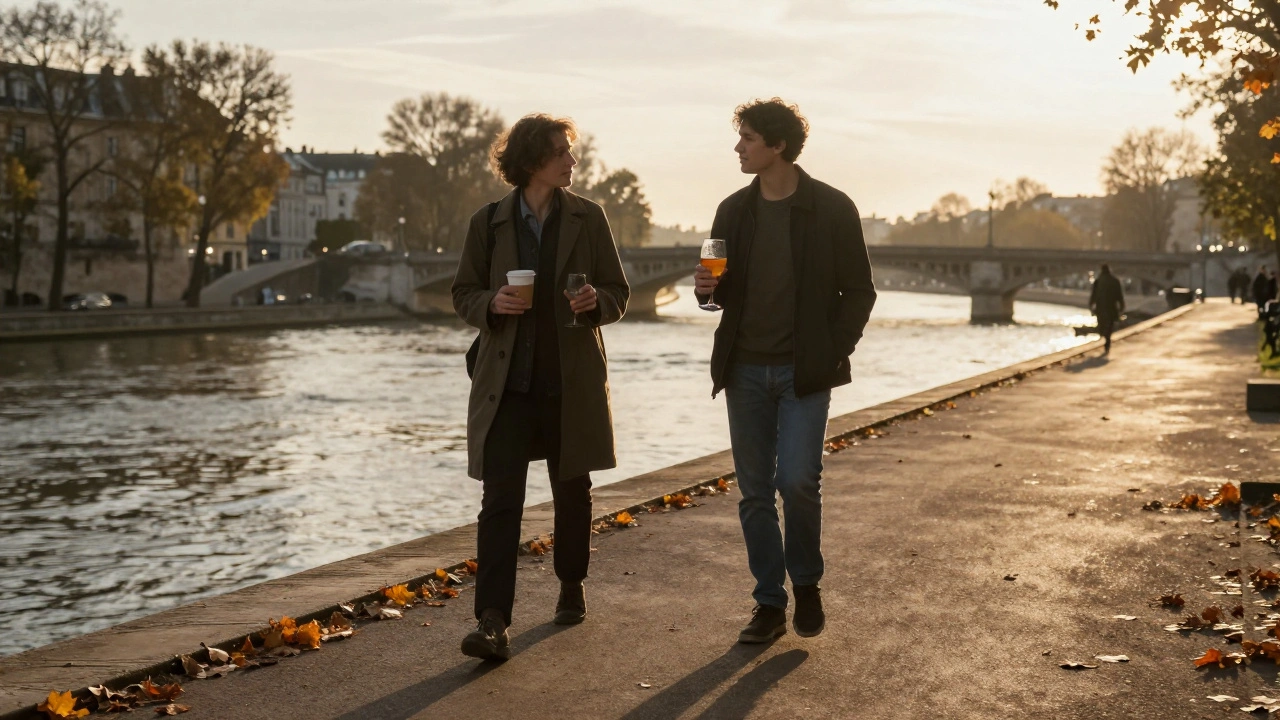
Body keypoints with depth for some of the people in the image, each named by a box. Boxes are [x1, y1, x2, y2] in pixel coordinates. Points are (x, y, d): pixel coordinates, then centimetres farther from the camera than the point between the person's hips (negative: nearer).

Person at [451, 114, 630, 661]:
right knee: (500, 500, -10)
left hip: (572, 383, 1)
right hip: (507, 383, -1)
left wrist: (596, 302, -16)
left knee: (572, 492, 15)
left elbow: (618, 293, 7)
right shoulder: (488, 223, 2)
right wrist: (492, 303, -13)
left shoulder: (587, 218, 3)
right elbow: (464, 294, 9)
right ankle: (492, 622, -14)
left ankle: (572, 585, 37)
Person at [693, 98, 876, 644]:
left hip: (804, 372, -4)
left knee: (797, 481, -14)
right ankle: (770, 604, 14)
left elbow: (859, 291, 0)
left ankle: (806, 584, 11)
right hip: (745, 370, 4)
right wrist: (707, 288, -7)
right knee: (755, 492, 5)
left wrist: (833, 355, -9)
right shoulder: (734, 210, 8)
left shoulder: (832, 209, -4)